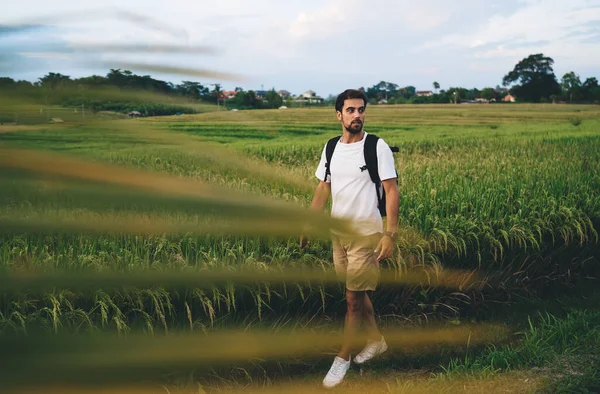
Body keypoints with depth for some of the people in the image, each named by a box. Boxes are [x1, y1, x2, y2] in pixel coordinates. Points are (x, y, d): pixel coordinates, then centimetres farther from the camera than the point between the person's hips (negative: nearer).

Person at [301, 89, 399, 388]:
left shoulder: (378, 147, -11)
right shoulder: (331, 148, 5)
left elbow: (391, 190, -12)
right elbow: (323, 189, 11)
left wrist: (390, 234, -19)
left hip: (366, 233, -5)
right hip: (338, 232, 5)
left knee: (353, 298, -1)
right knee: (357, 293, 16)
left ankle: (342, 358, 14)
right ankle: (376, 341, 36)